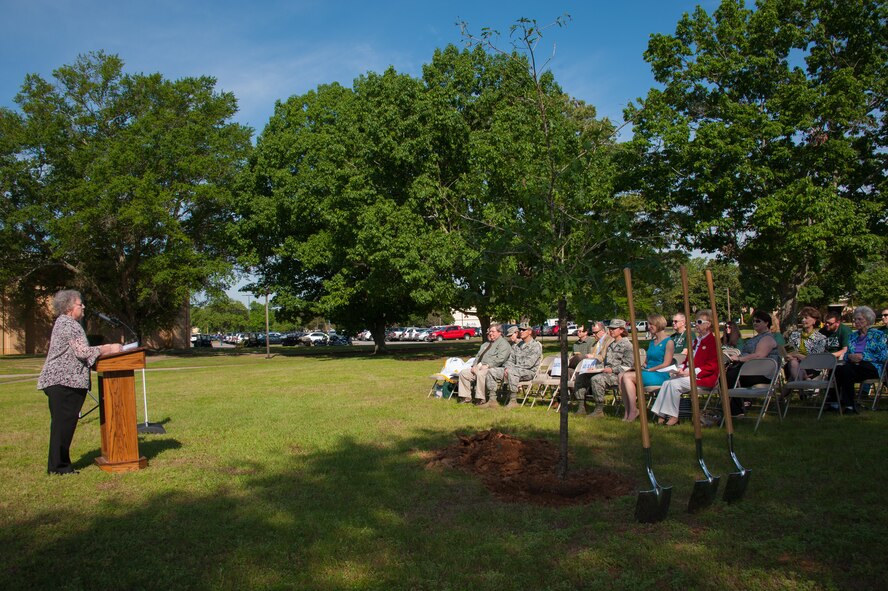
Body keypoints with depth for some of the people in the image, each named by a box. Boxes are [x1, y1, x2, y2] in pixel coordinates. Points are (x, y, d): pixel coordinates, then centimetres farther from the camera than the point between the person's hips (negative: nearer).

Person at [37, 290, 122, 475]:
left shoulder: (64, 323, 20)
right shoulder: (68, 324, -12)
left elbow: (77, 352, 22)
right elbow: (83, 352, -18)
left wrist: (106, 348, 16)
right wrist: (108, 349, -9)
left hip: (64, 382, 10)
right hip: (64, 382, -10)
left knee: (63, 424, 13)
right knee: (63, 423, -5)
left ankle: (58, 464, 20)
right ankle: (58, 465, 0)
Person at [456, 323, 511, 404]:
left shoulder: (503, 343, -2)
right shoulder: (486, 344, 28)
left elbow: (500, 358, -16)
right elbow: (478, 356, 25)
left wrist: (487, 366, -21)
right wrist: (474, 366, 5)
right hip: (478, 368, 9)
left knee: (480, 374, -38)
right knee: (463, 373, -6)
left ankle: (480, 399, -28)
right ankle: (466, 397, -3)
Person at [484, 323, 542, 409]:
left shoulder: (536, 346, -6)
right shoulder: (518, 345, 19)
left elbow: (528, 364, -17)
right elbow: (511, 359, 16)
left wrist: (511, 368, -18)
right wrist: (506, 368, -8)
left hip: (529, 372, -8)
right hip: (515, 369, 8)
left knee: (512, 372, -40)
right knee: (491, 371, -7)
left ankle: (513, 401, -31)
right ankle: (492, 400, -9)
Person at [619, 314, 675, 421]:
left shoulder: (669, 342, -3)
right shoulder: (652, 342, 23)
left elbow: (666, 364, -10)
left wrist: (649, 370, -13)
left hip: (660, 376, -8)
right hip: (647, 374, 8)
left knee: (627, 376, -26)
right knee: (622, 375, -18)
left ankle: (633, 411, -21)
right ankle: (627, 411, -23)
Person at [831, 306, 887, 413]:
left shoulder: (878, 335, 10)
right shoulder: (853, 335, 25)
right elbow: (846, 354, 22)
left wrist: (863, 356, -11)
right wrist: (849, 356, -3)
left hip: (872, 367, -4)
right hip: (853, 365, 5)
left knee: (846, 370, -36)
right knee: (837, 369, -32)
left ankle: (848, 404, -33)